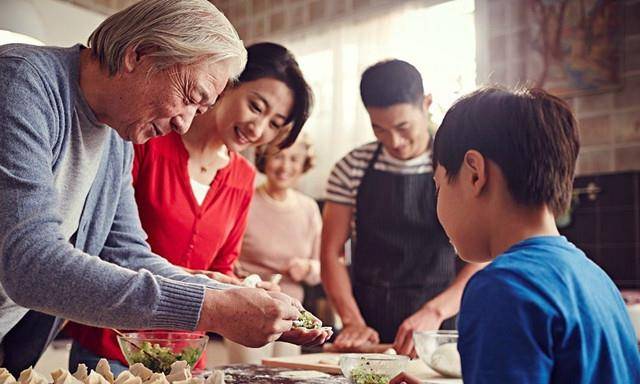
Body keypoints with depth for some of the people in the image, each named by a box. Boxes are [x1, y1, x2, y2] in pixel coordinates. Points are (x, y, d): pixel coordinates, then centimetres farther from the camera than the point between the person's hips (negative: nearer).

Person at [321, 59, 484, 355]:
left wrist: (435, 311, -20)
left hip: (438, 331, -1)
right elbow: (331, 253, 4)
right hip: (368, 327, 2)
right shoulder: (352, 168, 4)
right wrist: (353, 320, -8)